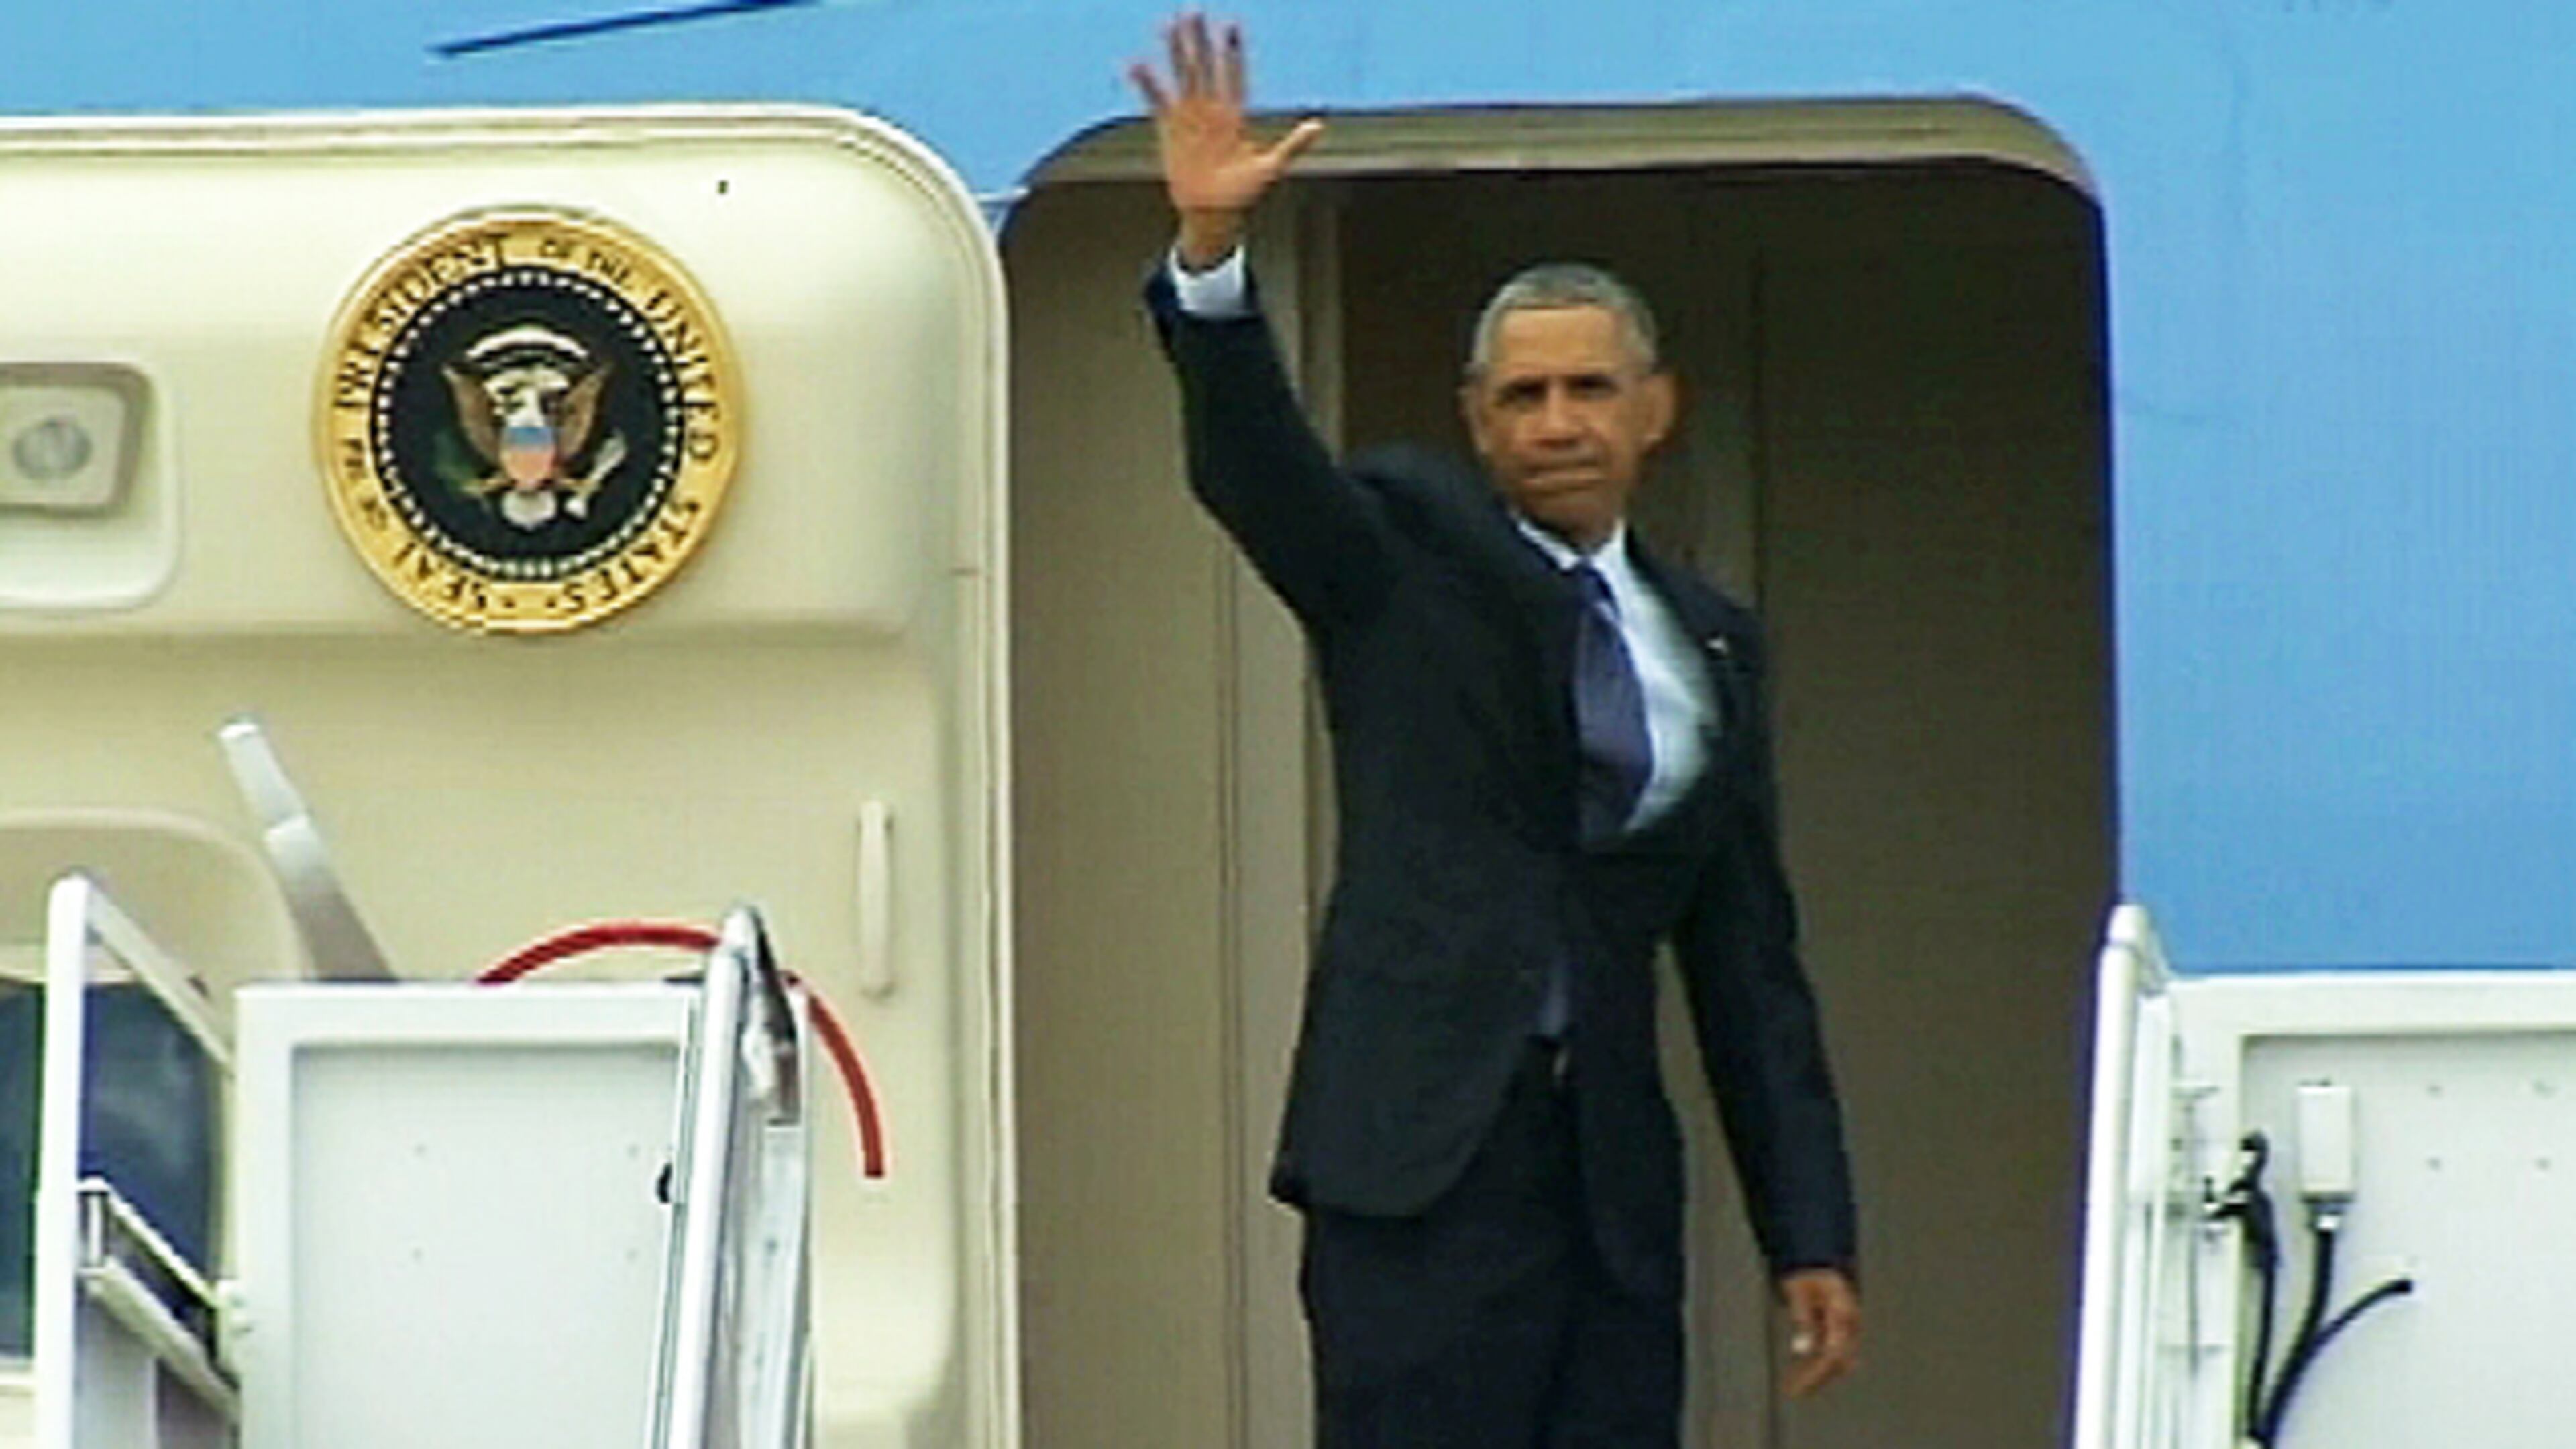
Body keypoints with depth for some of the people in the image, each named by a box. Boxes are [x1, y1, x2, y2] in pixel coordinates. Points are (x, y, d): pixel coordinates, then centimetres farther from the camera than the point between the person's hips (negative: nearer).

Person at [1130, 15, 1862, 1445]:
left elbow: (1747, 954, 16)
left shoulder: (1710, 644, 17)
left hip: (1610, 1173, 5)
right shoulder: (1405, 561, 6)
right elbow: (1249, 463, -14)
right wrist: (1211, 254, -33)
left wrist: (1808, 1233, 11)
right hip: (1424, 1151, -5)